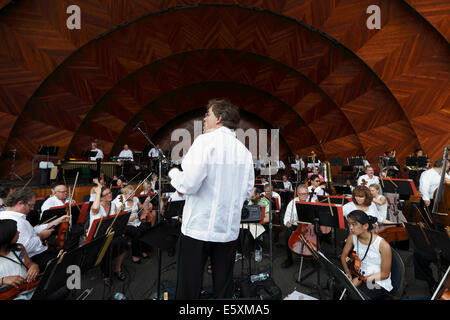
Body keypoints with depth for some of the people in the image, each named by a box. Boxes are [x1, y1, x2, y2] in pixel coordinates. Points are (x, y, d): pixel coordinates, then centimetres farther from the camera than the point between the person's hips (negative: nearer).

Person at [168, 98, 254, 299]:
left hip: (198, 229, -5)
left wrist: (173, 173, 2)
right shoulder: (244, 151, 6)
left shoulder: (205, 141, -12)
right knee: (224, 287, 19)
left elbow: (188, 185, -19)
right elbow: (247, 192, 9)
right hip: (229, 230, 6)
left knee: (188, 288, 11)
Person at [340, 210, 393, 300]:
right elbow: (343, 255, 8)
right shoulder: (352, 237, -7)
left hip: (380, 284, -4)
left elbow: (385, 274, -13)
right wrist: (347, 272, -8)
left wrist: (361, 280, -19)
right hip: (360, 276, 4)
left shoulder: (383, 245, -21)